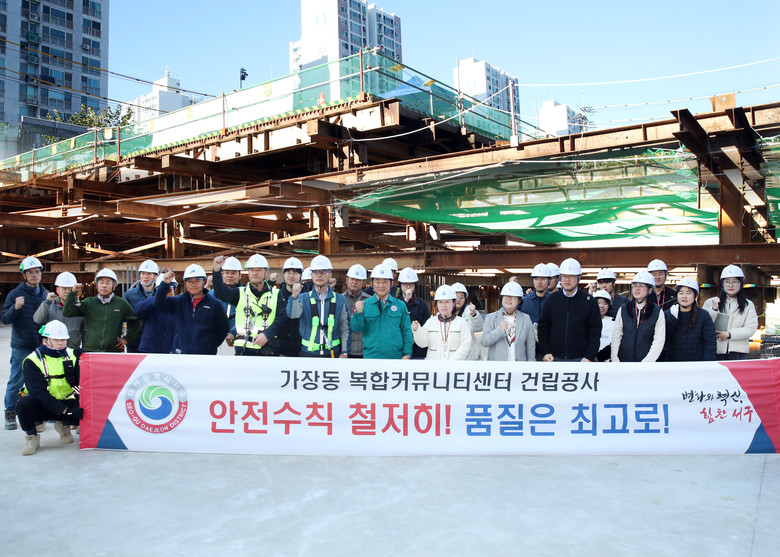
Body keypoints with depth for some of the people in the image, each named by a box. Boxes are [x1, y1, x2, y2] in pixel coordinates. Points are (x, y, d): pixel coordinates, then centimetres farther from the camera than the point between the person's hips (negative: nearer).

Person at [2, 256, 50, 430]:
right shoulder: (15, 294, -1)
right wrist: (15, 308, -24)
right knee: (16, 382, 3)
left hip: (43, 346, 3)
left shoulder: (47, 295, 10)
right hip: (22, 347, -3)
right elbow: (4, 318, -7)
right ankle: (10, 414, 15)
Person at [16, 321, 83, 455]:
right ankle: (31, 437, -8)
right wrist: (65, 410, -31)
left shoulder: (71, 355, 0)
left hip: (65, 402, 3)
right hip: (40, 407, -3)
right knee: (25, 402, -34)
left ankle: (64, 425, 13)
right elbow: (39, 392, -23)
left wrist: (80, 361, -21)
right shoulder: (32, 361, -12)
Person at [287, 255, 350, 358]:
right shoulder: (304, 298, 3)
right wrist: (294, 296, -34)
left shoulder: (340, 299, 6)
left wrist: (344, 352, 2)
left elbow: (345, 328, 8)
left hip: (333, 353, 1)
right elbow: (293, 315, -16)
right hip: (308, 353, 0)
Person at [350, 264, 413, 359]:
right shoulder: (364, 305, 4)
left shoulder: (400, 305, 6)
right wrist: (358, 313, -21)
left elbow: (407, 332, 7)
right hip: (371, 356, -1)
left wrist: (407, 354, -2)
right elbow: (356, 328, -3)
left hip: (396, 356, 1)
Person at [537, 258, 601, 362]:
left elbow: (595, 331, 1)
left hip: (580, 358, -1)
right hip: (555, 358, 1)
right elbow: (543, 327, 9)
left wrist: (590, 356, -7)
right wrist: (545, 352, 0)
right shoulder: (552, 300, 6)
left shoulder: (589, 301, 2)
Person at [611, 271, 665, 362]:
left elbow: (659, 341, -1)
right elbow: (616, 337, 6)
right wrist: (615, 361, -3)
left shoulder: (657, 312, 2)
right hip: (623, 359, 2)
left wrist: (645, 362, -9)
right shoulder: (623, 310, 7)